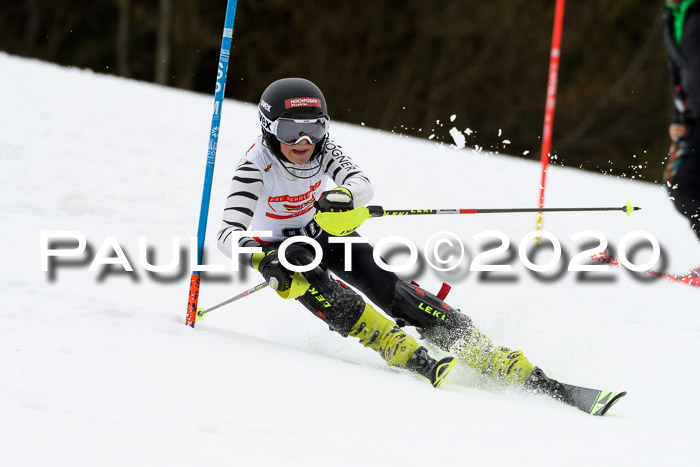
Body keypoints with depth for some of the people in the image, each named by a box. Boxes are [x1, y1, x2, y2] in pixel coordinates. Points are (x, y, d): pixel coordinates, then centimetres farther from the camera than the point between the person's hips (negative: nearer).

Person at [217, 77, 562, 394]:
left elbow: (362, 183, -33)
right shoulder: (256, 166, -30)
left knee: (387, 287, -17)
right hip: (279, 247, -3)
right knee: (312, 285, -35)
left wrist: (344, 197, -56)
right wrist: (261, 260, -58)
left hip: (324, 231, 3)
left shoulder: (320, 147, -20)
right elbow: (229, 233, -38)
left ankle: (493, 358, -22)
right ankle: (411, 357, -40)